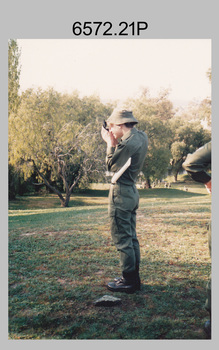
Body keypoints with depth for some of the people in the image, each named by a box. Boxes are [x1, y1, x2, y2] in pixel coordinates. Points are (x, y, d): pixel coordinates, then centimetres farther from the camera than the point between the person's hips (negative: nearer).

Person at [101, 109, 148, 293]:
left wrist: (110, 143, -2)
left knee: (122, 239, -1)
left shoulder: (128, 143, -21)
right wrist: (115, 142, 7)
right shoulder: (142, 136, 7)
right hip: (132, 190, 10)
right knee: (131, 237, 16)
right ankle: (134, 277, 26)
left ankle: (129, 280, 9)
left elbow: (112, 166, -11)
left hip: (121, 192, -10)